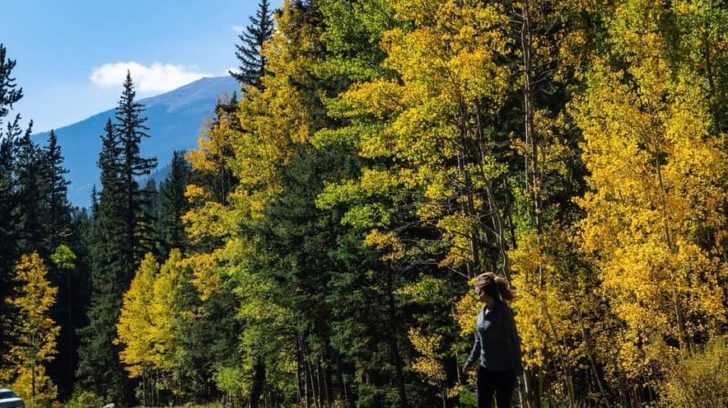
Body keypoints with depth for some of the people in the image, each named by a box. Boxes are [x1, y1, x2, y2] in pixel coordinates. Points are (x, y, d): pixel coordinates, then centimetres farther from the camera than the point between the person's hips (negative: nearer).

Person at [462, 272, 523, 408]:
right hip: (485, 369, 7)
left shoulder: (503, 312, -16)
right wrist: (470, 361, 19)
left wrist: (517, 370, -16)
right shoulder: (482, 312, 5)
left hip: (504, 371, -7)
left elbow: (514, 341, -15)